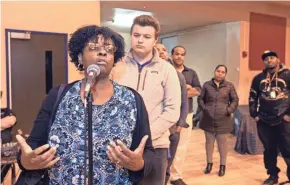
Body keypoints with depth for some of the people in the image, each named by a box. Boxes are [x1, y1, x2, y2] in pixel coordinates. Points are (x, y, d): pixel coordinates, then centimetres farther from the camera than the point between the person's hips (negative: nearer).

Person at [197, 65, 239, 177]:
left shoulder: (229, 86, 5)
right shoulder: (207, 85, 5)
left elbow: (235, 100, 5)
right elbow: (200, 98, 9)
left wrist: (229, 110, -7)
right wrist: (204, 108, -4)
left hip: (223, 120, -1)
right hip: (209, 119, 1)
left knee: (222, 142, 5)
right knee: (209, 141, 11)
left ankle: (222, 165, 19)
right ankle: (209, 163, 26)